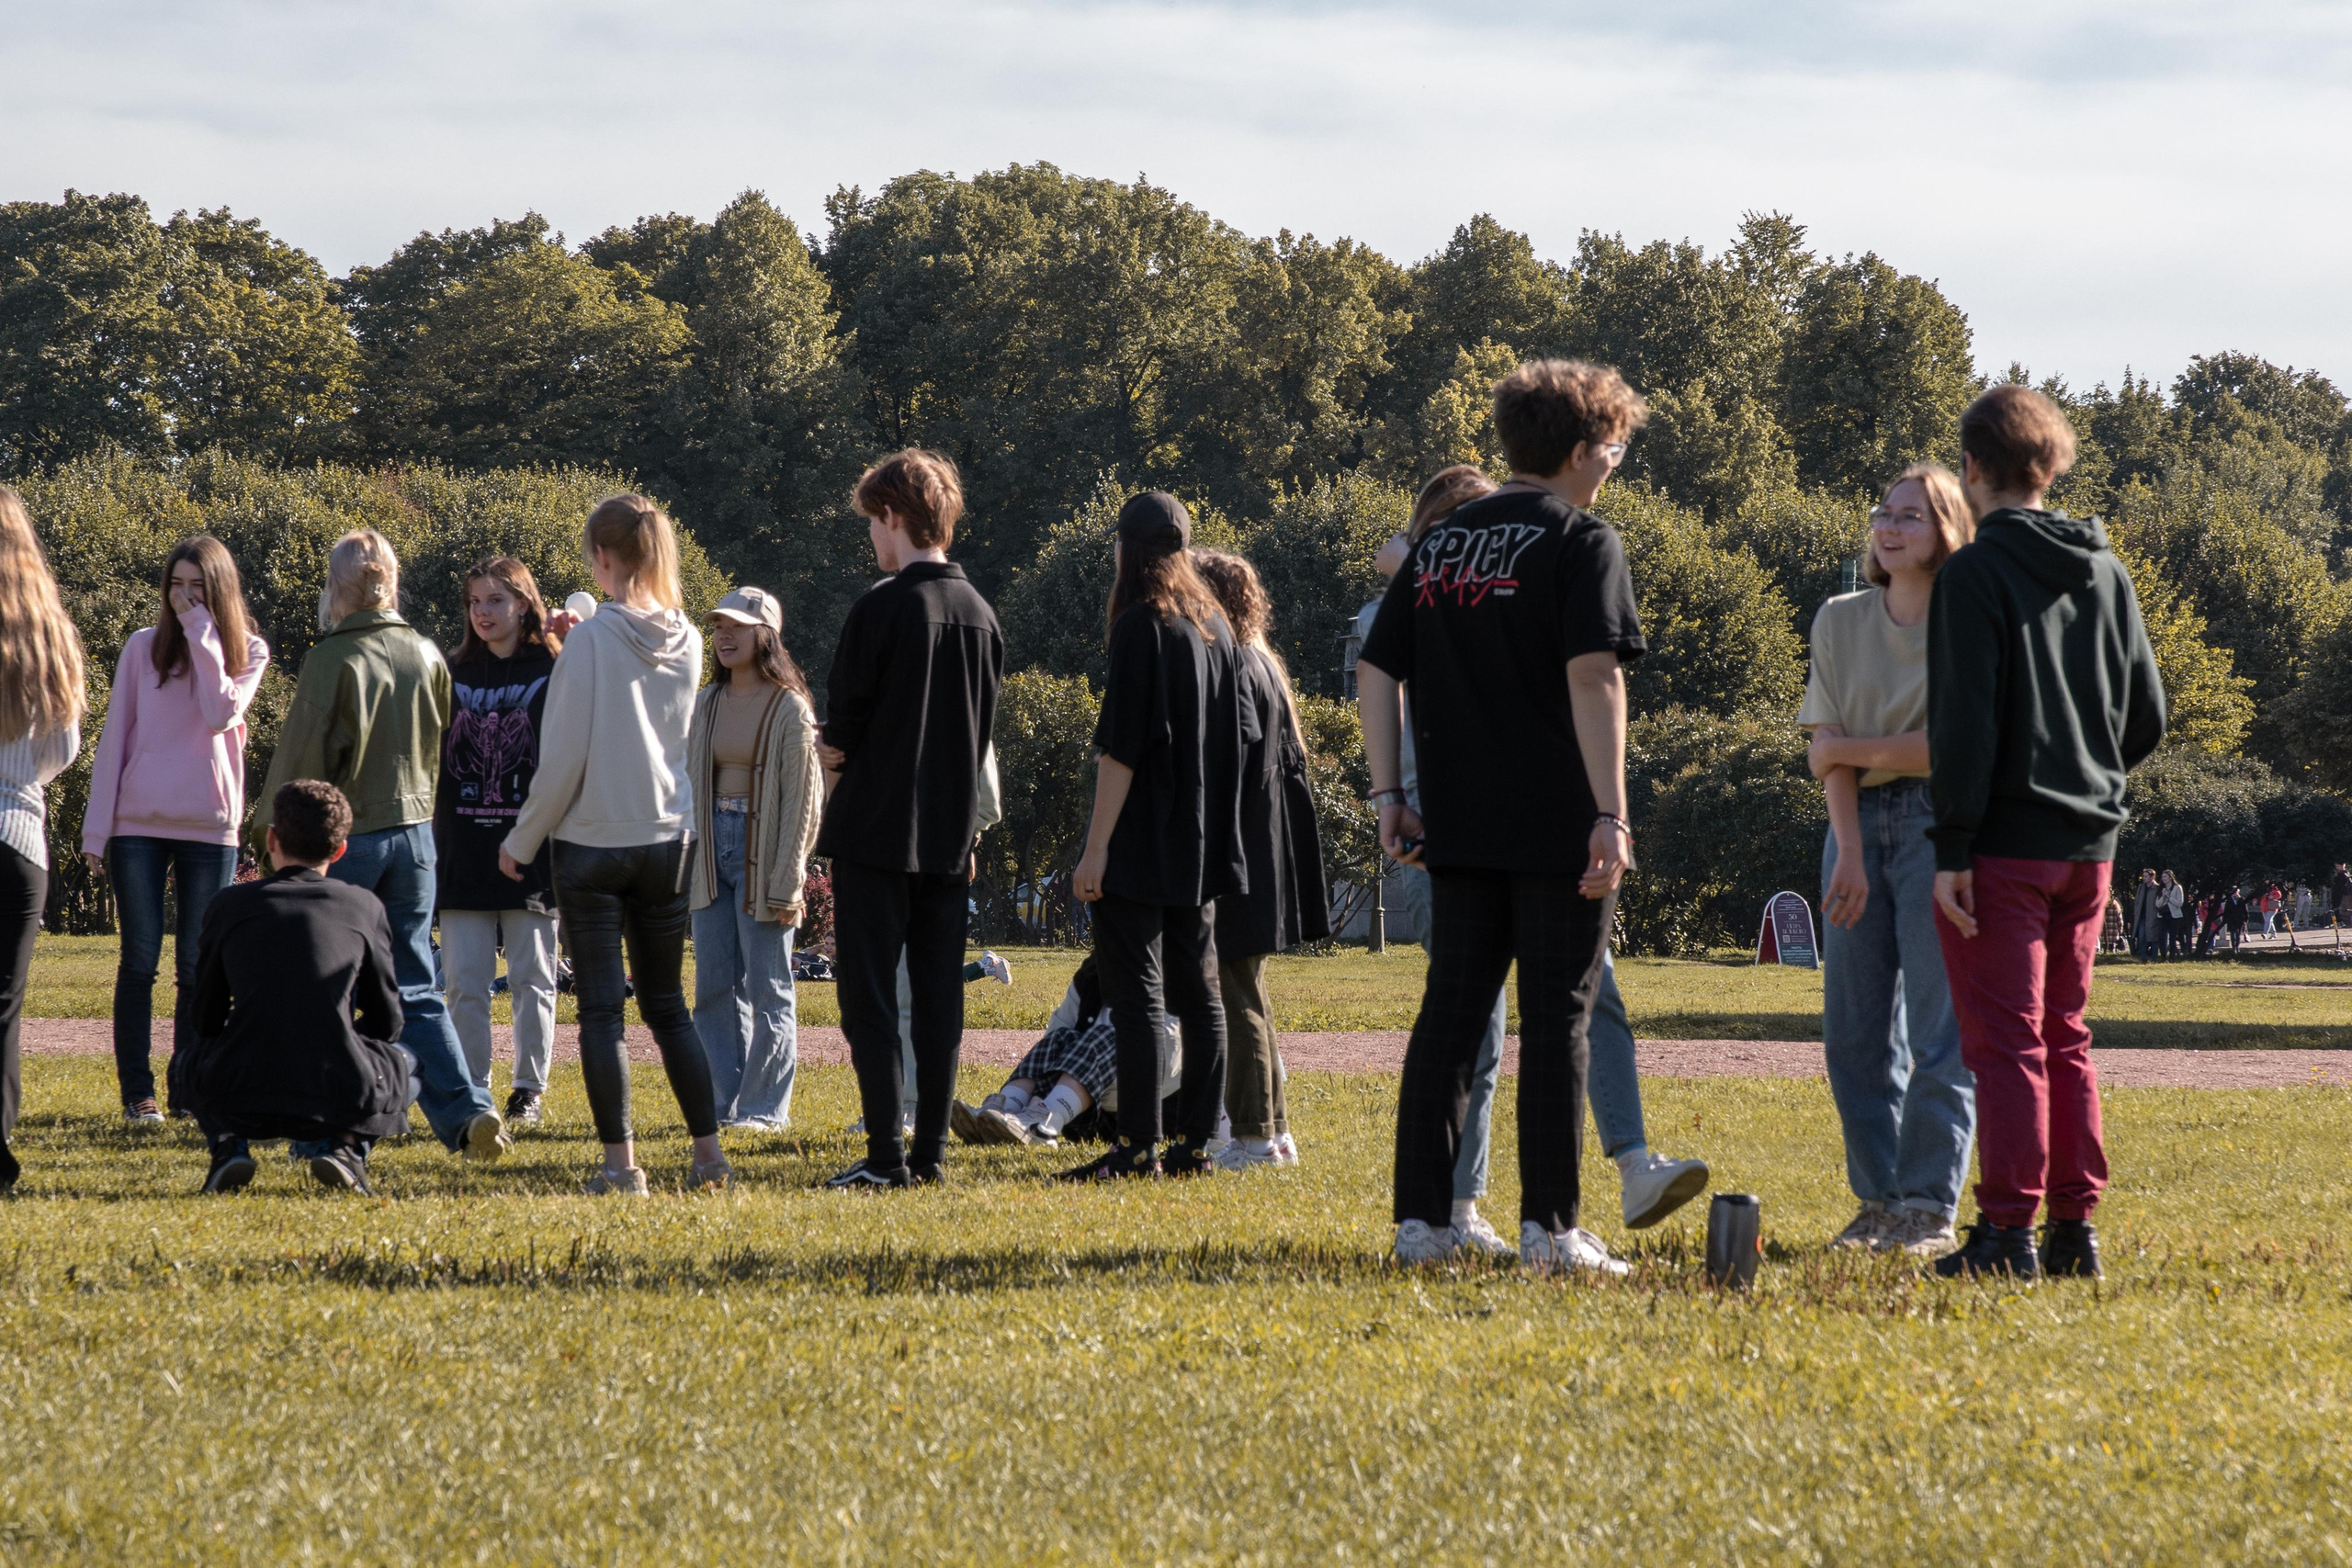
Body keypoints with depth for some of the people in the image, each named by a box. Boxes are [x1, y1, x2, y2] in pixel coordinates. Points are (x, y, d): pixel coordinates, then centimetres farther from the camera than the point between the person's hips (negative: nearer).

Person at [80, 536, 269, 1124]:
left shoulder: (247, 652, 4)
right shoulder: (144, 647, 4)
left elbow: (221, 715, -14)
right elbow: (114, 737, 4)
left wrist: (202, 634, -12)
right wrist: (96, 830, 0)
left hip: (210, 828, 0)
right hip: (138, 826, 0)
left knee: (197, 968, 3)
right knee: (139, 961, -2)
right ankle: (137, 1093, 0)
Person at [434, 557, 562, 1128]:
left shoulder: (553, 674, 1)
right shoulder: (453, 674, 11)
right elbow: (430, 756, 11)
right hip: (463, 852, 3)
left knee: (531, 978, 3)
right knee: (466, 982, 2)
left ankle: (530, 1091, 11)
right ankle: (472, 1093, 8)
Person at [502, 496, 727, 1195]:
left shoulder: (592, 641, -13)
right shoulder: (685, 642, 3)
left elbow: (564, 757, -12)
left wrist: (523, 839, 0)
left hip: (594, 843, -5)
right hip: (669, 840, 5)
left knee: (601, 1008, 1)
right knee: (667, 1005, 14)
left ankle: (620, 1162, -3)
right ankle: (709, 1153, 10)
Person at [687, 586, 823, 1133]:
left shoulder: (789, 707, -8)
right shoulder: (708, 702, 10)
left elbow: (802, 799, -10)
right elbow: (691, 782, 14)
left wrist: (787, 880, -14)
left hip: (762, 848, -6)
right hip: (711, 845, 6)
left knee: (767, 985, 0)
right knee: (715, 985, 7)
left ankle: (766, 1107, 6)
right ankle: (725, 1103, 13)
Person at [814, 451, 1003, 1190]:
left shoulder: (882, 608, -11)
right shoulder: (980, 614, 8)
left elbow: (841, 730, -8)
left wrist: (829, 813, 7)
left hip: (877, 831, -6)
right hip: (952, 834, 6)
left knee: (870, 996, -3)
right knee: (939, 996, 8)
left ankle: (885, 1156, -8)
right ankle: (930, 1151, 9)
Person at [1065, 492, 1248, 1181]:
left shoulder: (1141, 625, -12)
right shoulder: (1215, 625, 11)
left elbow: (1121, 746, -16)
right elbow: (1240, 735, 14)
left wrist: (1097, 847, -15)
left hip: (1142, 843, -8)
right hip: (1200, 846, 8)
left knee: (1136, 993, -7)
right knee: (1198, 992, 9)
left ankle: (1139, 1147, -9)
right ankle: (1196, 1143, 11)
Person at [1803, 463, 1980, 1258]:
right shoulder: (1841, 621, 9)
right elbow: (1829, 751, 2)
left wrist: (1855, 749, -3)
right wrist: (1849, 852, -9)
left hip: (1940, 821, -5)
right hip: (1859, 821, 5)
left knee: (1938, 1026, -6)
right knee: (1853, 1028, 3)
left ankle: (1931, 1209, -4)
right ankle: (1878, 1201, 10)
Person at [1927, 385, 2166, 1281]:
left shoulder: (1975, 574, -10)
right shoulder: (2107, 574, 11)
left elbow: (1964, 723, -16)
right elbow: (2147, 717, 14)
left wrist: (1952, 847, -15)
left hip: (2004, 842, -6)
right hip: (2088, 841, 6)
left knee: (2005, 1040, -5)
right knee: (2064, 1039, 13)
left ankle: (2007, 1232, -8)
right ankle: (2073, 1229, 12)